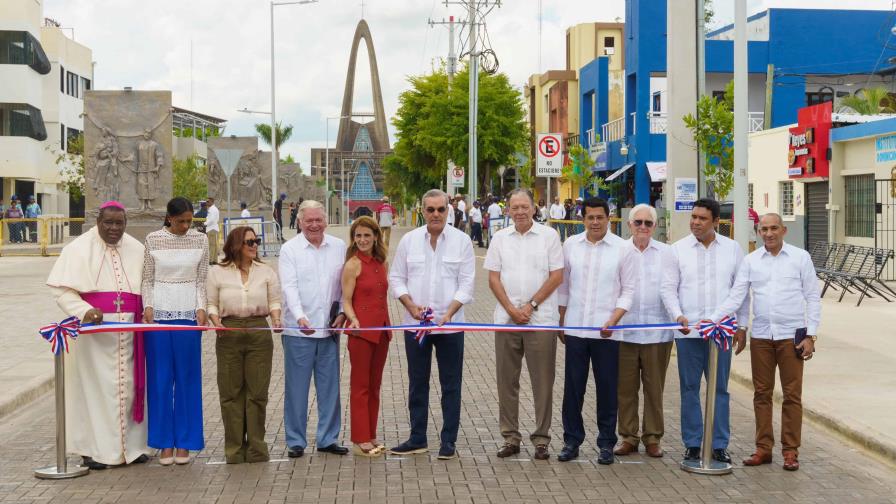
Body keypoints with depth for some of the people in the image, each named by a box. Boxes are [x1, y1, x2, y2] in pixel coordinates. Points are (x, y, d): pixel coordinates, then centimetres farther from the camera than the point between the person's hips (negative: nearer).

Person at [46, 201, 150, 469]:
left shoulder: (136, 249, 10)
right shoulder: (79, 249, -2)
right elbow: (61, 288, -6)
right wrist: (84, 311, -20)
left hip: (129, 331, 4)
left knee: (129, 386, 5)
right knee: (94, 386, -2)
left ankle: (131, 444, 14)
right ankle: (94, 449, 5)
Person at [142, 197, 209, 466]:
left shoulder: (200, 240, 3)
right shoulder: (153, 240, 1)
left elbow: (201, 280, 7)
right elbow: (147, 279, 6)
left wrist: (201, 308, -5)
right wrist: (148, 307, -7)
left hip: (188, 313, 1)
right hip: (159, 312, 0)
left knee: (187, 378, 3)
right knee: (160, 378, 2)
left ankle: (184, 442, 12)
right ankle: (165, 442, 11)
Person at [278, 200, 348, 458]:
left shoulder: (339, 247, 8)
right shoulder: (290, 249, -2)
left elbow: (346, 284, 11)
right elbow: (289, 286, -11)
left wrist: (342, 312, -2)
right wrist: (300, 317, -24)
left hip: (329, 328, 3)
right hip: (298, 330, -3)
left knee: (330, 386, 8)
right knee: (296, 387, 2)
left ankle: (328, 438, 19)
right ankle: (296, 441, 12)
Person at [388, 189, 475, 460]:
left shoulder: (461, 241, -2)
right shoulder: (409, 240, 4)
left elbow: (466, 283, -3)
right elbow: (396, 278, 7)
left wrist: (448, 314, -14)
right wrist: (411, 306, -9)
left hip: (450, 324, -2)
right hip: (415, 324, 2)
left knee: (451, 385, 3)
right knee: (417, 383, 10)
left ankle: (448, 441, 12)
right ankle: (417, 439, 20)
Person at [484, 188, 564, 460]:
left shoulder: (549, 236, 1)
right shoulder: (500, 238, 9)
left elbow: (556, 276, -3)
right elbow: (493, 278, 6)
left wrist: (531, 305, -9)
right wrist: (512, 309, -6)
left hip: (541, 319, -3)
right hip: (506, 319, 3)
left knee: (542, 381, 0)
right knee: (507, 380, 6)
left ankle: (541, 439, 9)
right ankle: (510, 438, 15)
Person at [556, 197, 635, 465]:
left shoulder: (622, 248, -2)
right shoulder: (571, 245, 5)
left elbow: (628, 290, 0)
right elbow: (563, 285, 11)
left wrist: (614, 320, -12)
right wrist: (561, 322, 11)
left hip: (606, 331, -2)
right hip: (575, 329, 2)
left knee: (607, 388, 4)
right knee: (572, 387, 6)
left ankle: (606, 443, 15)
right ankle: (572, 440, 17)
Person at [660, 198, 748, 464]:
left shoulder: (732, 249, 6)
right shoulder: (677, 250, 2)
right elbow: (668, 288, 0)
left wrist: (742, 325, 6)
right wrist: (678, 315, -15)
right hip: (688, 331, -1)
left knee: (720, 389, 6)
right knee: (690, 389, 5)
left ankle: (719, 445, 13)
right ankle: (692, 444, 13)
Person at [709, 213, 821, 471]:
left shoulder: (800, 257, 1)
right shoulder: (751, 260, 5)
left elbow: (813, 298, 2)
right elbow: (736, 296, 1)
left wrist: (811, 335, -5)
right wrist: (713, 319, -13)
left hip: (791, 335, -2)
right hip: (760, 336, 2)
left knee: (792, 394, 2)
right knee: (762, 393, 7)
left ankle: (790, 451, 9)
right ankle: (763, 448, 15)